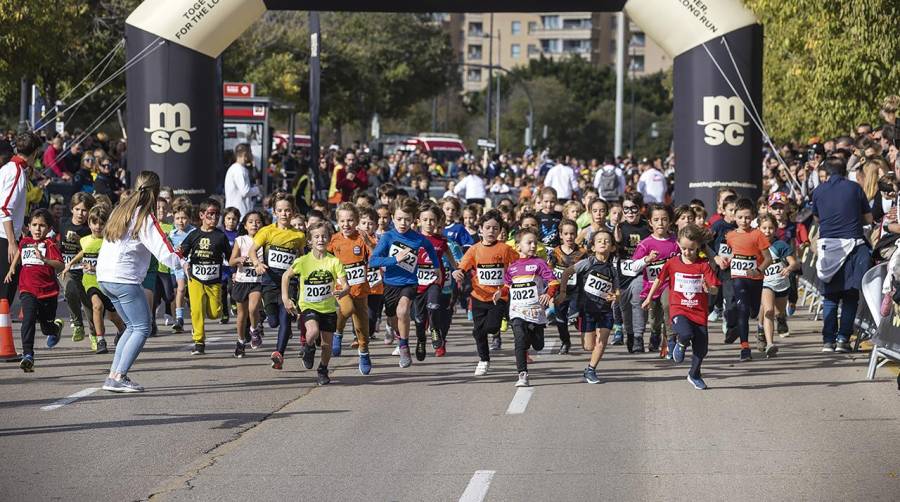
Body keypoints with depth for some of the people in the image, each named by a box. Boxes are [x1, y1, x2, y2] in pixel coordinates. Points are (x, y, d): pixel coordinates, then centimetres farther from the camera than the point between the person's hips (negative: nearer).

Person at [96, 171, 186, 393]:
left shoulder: (121, 209, 12)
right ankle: (118, 378, -12)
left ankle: (114, 376, 10)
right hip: (125, 278, -9)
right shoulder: (144, 217, -12)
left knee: (132, 327, 17)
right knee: (142, 328, -3)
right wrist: (181, 262, -17)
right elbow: (162, 249, -20)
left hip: (105, 277, 9)